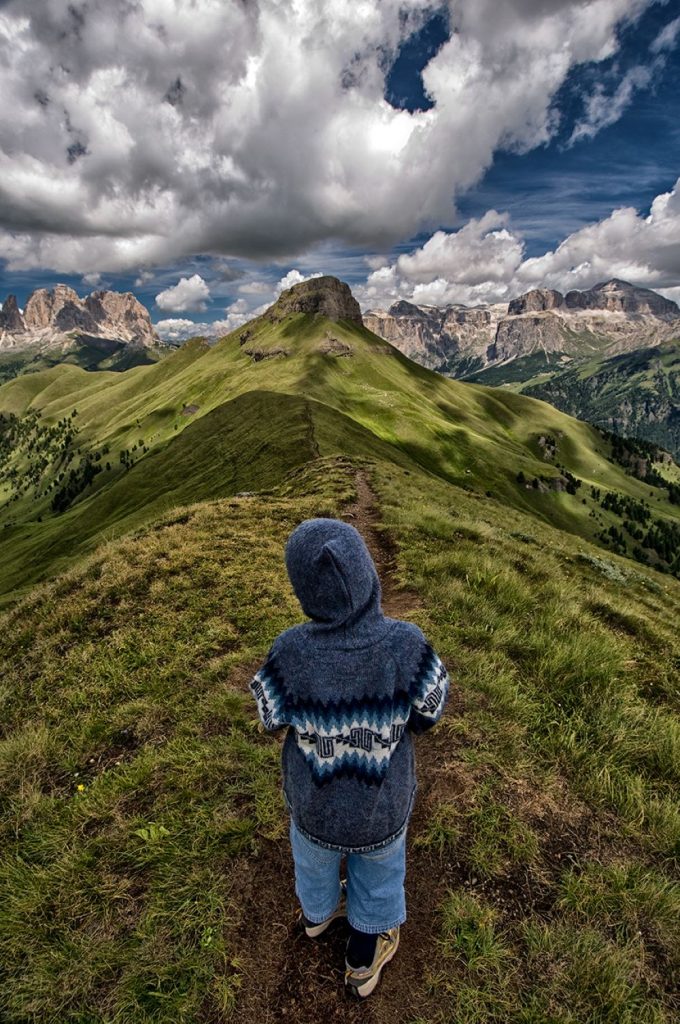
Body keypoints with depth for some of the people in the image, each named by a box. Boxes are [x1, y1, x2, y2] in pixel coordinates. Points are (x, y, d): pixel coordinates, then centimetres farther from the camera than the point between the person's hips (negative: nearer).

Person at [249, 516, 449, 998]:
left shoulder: (292, 652, -33)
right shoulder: (405, 644, -33)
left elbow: (272, 718, -13)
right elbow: (427, 714, -15)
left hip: (314, 797, 1)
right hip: (382, 799, -1)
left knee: (315, 854, 35)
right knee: (378, 868, 32)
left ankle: (317, 911, 67)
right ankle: (364, 959, 58)